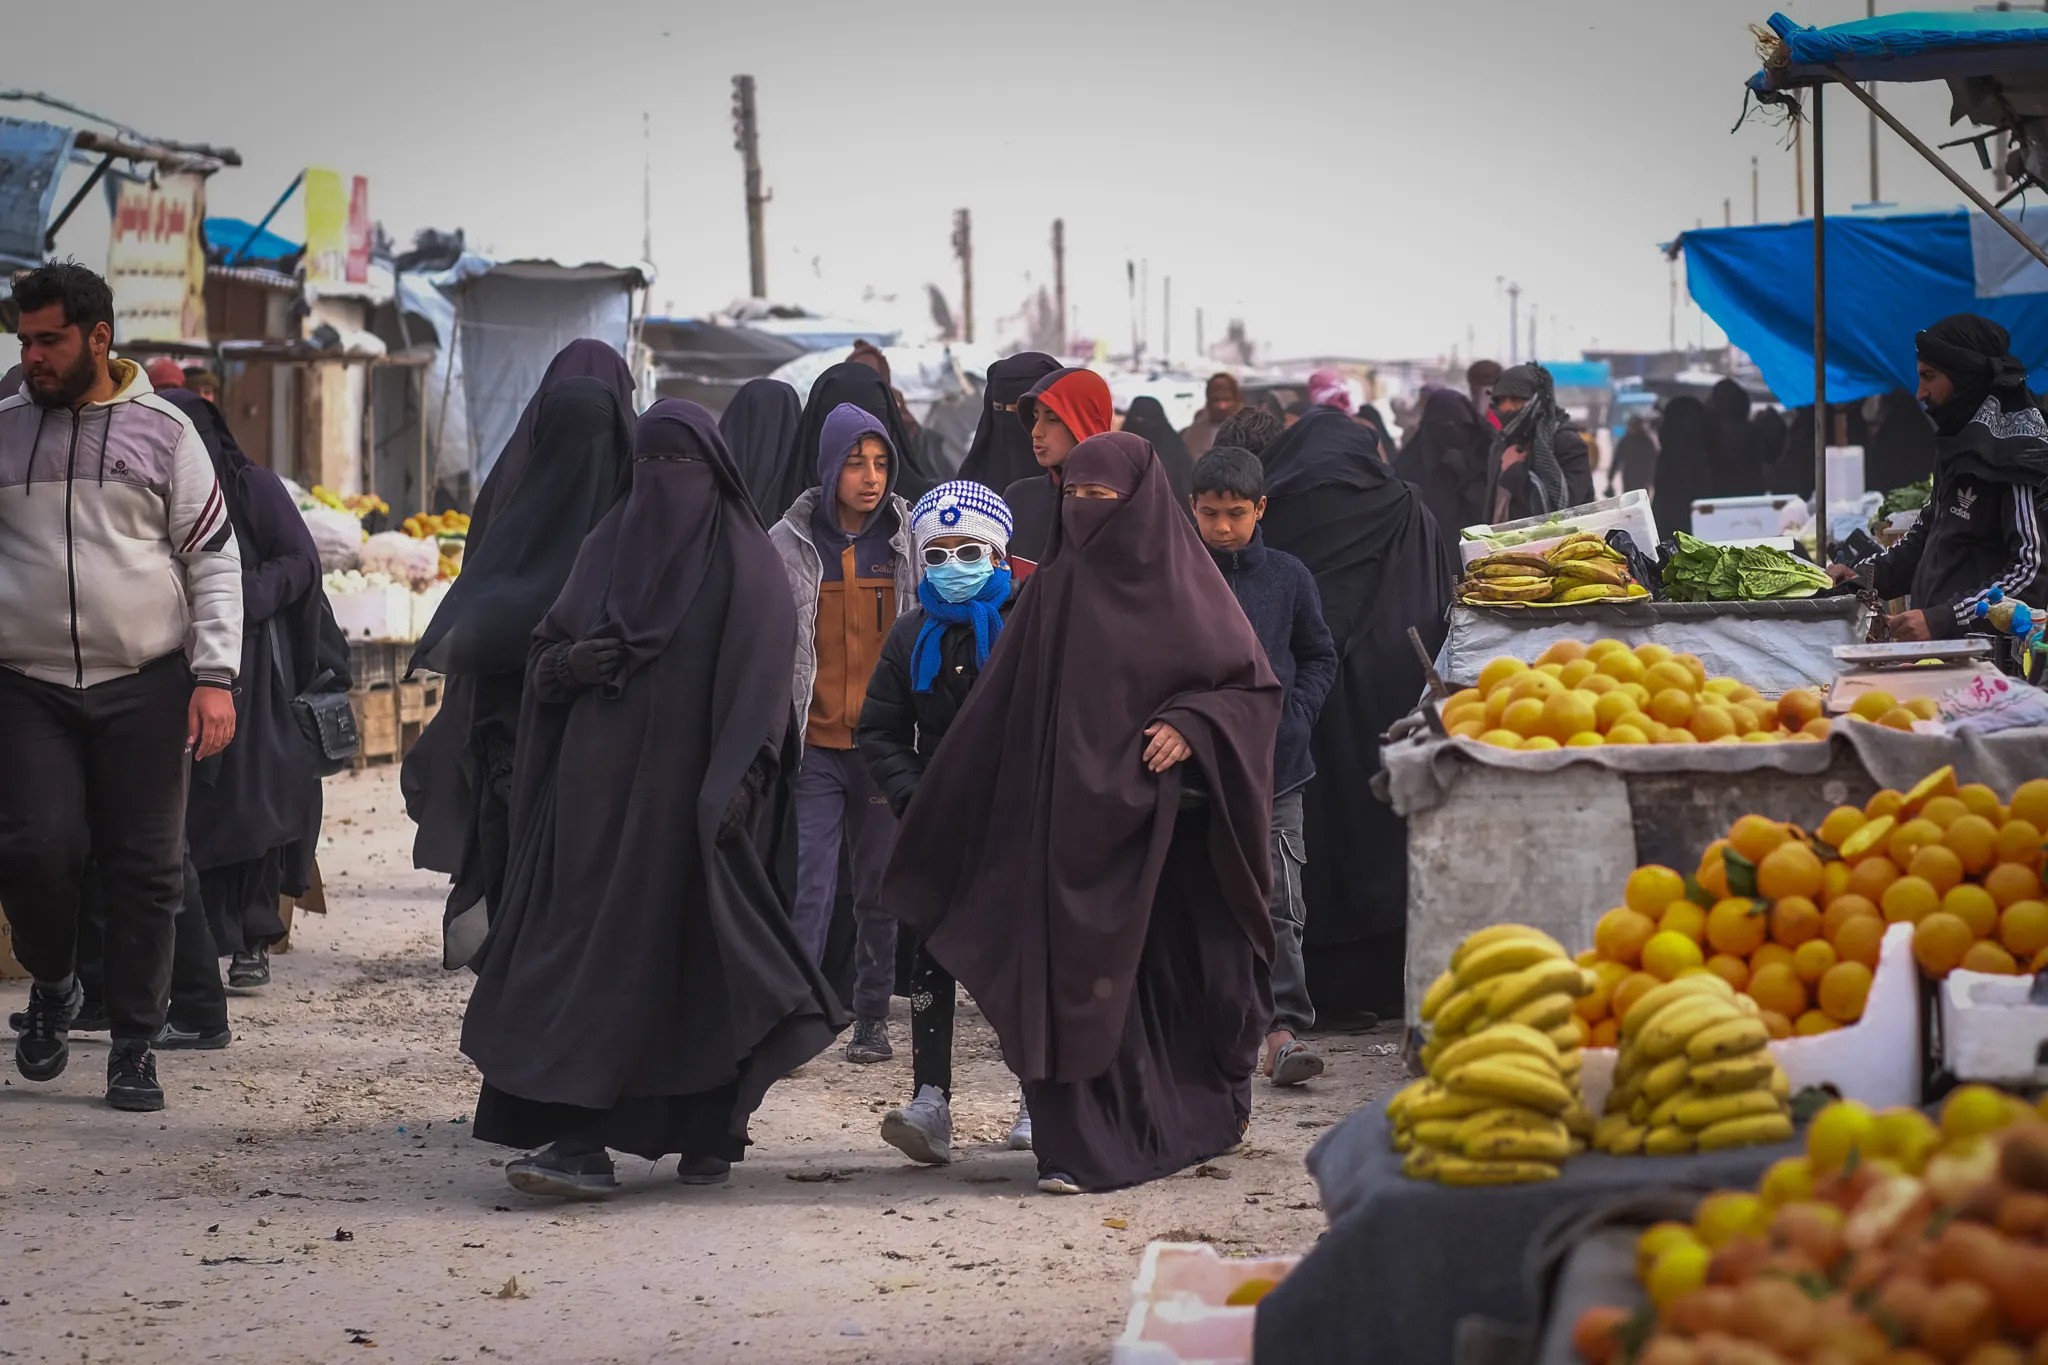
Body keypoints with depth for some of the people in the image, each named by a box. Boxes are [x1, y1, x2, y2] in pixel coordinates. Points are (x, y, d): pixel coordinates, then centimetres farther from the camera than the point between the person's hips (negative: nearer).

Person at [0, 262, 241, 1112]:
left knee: (146, 869, 0)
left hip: (146, 687, -1)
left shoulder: (162, 433, 3)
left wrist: (215, 675, -5)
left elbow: (214, 559, 4)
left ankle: (134, 1048, 10)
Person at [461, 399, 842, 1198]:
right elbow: (546, 650, 18)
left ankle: (709, 1134, 8)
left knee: (693, 958, -3)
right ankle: (580, 1143, -5)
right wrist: (567, 664, -6)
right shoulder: (609, 547, 14)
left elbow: (759, 681, -9)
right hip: (598, 784, 5)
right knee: (586, 945, -3)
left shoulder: (745, 563, -2)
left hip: (686, 794, -5)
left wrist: (735, 787, -19)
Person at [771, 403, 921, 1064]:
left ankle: (873, 1016, 19)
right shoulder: (788, 544, 1)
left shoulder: (910, 543, 4)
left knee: (881, 886, 8)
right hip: (813, 745, -2)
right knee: (806, 887, -9)